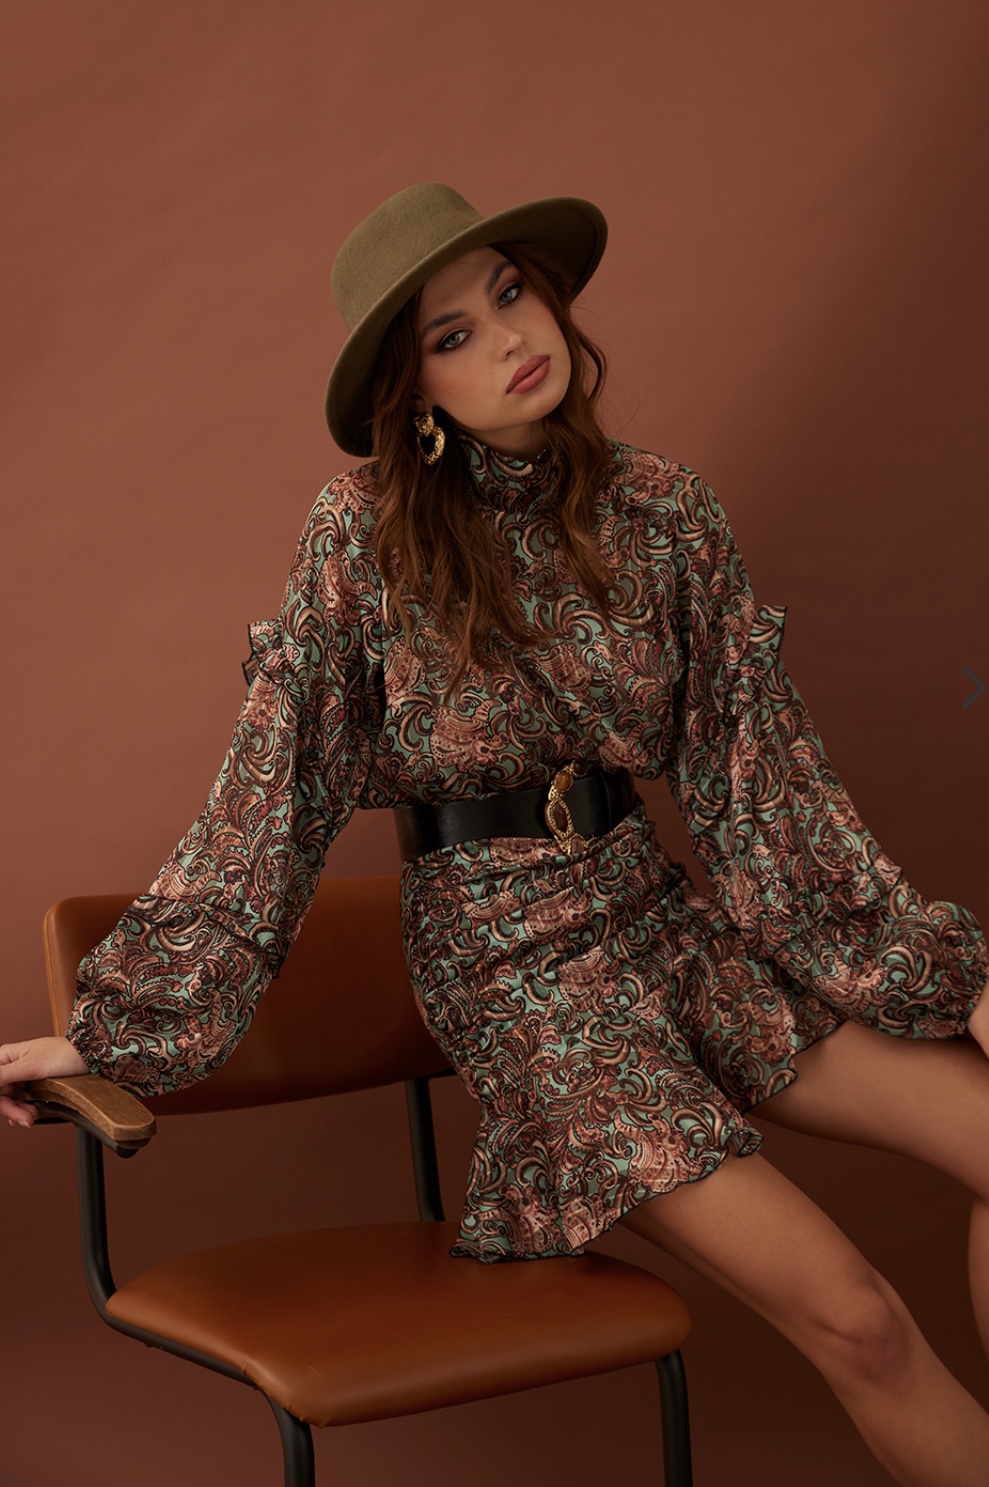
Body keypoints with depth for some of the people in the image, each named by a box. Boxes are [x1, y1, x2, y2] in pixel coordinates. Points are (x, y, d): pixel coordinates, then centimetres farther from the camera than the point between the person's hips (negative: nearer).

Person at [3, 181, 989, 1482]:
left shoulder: (663, 511, -1)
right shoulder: (369, 535, -11)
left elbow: (759, 764, 1)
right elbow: (269, 792, -8)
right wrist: (116, 1025, -9)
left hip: (669, 925, 5)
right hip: (514, 970, -5)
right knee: (854, 1318, -16)